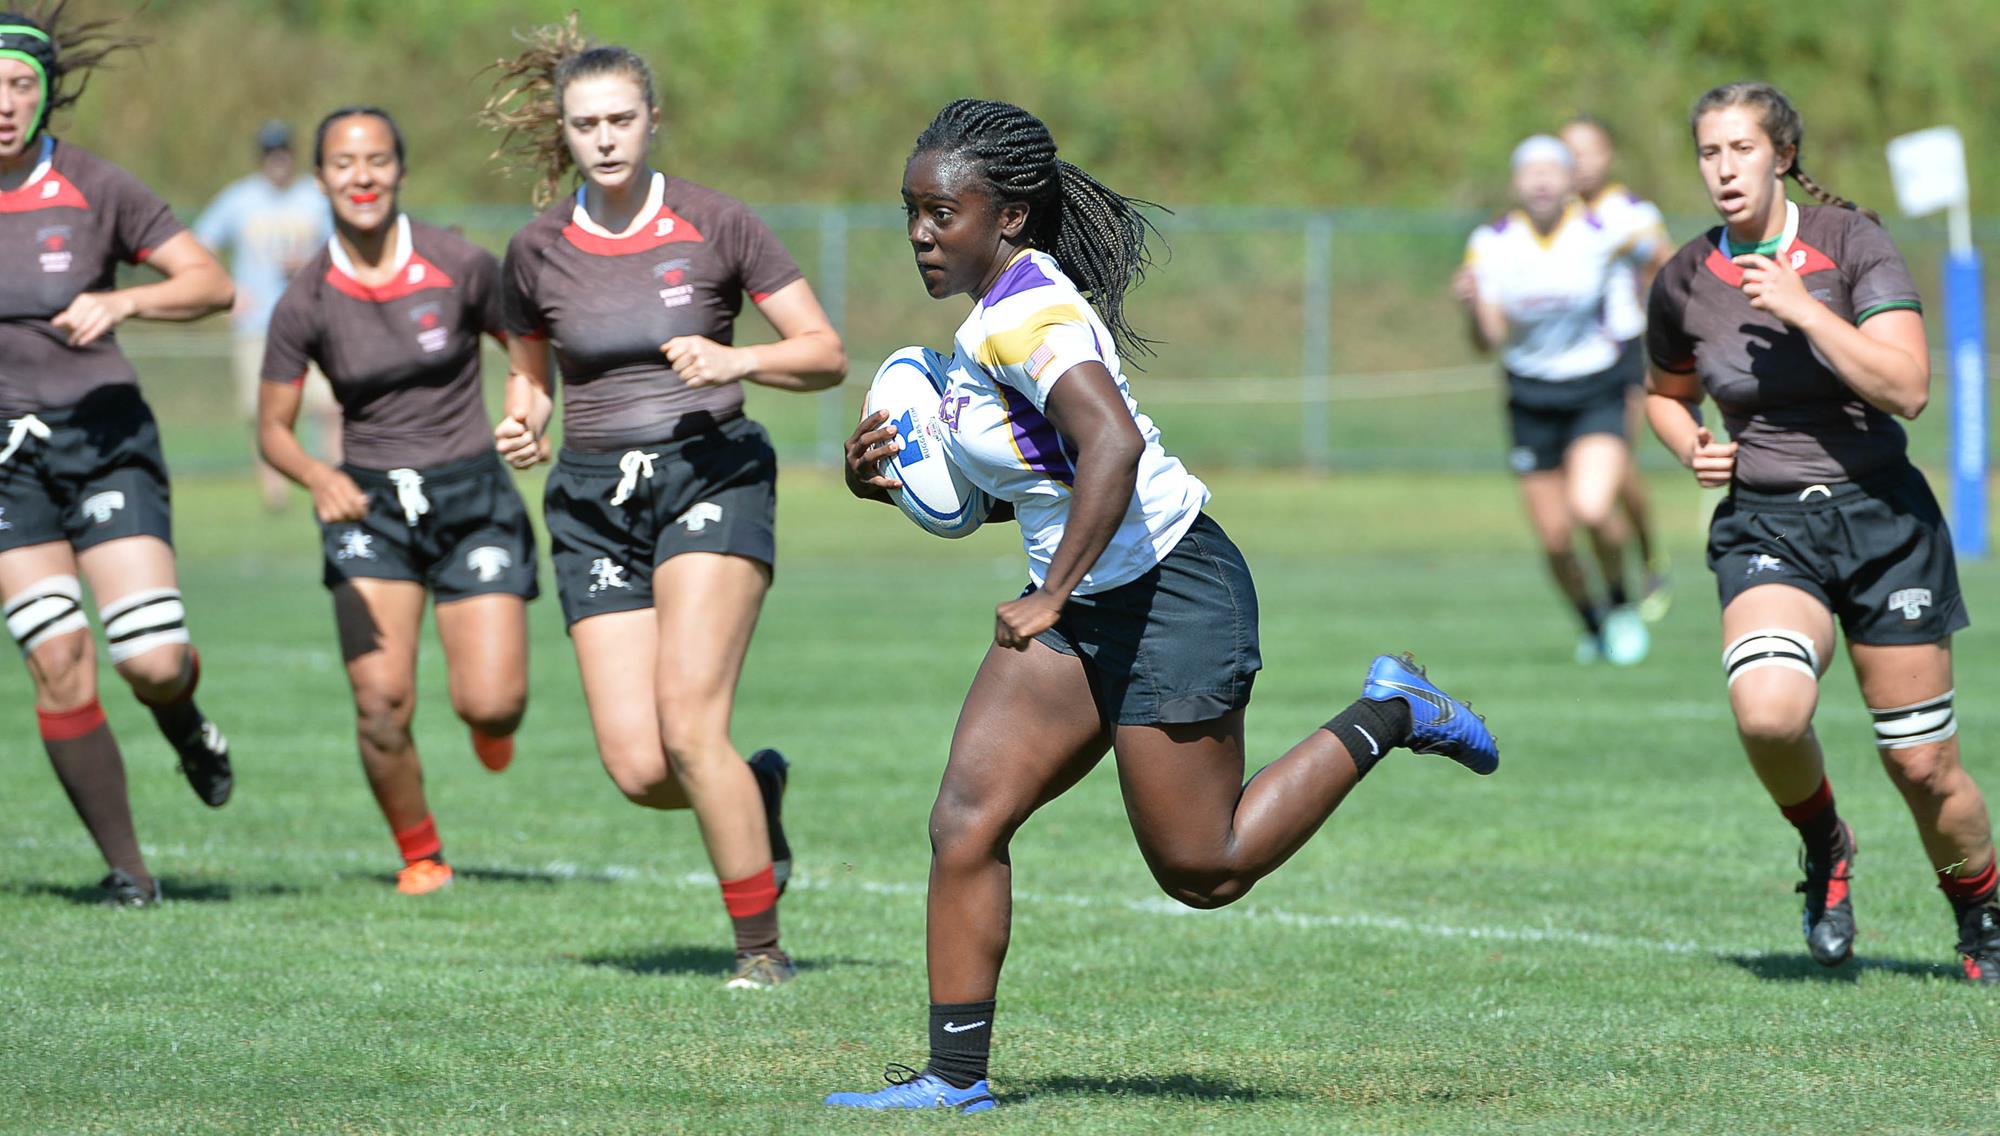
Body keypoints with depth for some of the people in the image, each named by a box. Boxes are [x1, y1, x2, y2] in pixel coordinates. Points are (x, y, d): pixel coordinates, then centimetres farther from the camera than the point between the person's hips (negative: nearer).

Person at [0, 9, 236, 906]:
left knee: (155, 662, -11)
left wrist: (121, 301, -20)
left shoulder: (94, 190, -5)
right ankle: (125, 866, 3)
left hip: (105, 438, -1)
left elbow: (212, 284, -4)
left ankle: (185, 727, 27)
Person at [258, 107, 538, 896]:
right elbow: (273, 426, 1)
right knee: (381, 705, -13)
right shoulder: (306, 303, -5)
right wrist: (319, 477, -20)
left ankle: (488, 727, 29)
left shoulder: (460, 266, -8)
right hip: (370, 505, 1)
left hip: (473, 497, -1)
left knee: (491, 705, -11)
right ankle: (418, 854, 12)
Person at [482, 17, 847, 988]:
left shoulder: (715, 225, -4)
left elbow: (826, 354, 0)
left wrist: (739, 360, -18)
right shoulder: (536, 251, 3)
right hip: (595, 499, 3)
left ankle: (760, 947, -5)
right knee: (638, 771, -8)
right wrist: (521, 423, -2)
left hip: (711, 478, -3)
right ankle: (757, 793, 27)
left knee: (688, 728, -20)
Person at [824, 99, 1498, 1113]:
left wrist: (1050, 597, -35)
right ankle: (956, 1077, -1)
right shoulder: (993, 311, 9)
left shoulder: (1025, 315, -22)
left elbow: (1113, 445, -37)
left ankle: (1380, 720, 16)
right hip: (1084, 608, 10)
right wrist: (894, 481, 7)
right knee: (965, 820, -4)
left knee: (1202, 872, 1)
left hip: (1170, 599, -10)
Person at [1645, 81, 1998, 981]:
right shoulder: (1684, 283, 2)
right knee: (1767, 711, -29)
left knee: (1924, 766, 0)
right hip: (1765, 526, 1)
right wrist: (1693, 450, 1)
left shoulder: (1850, 243, -7)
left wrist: (1802, 307, -23)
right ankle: (1824, 846, 2)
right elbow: (1665, 395, 22)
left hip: (1883, 517, -1)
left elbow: (1907, 386, -18)